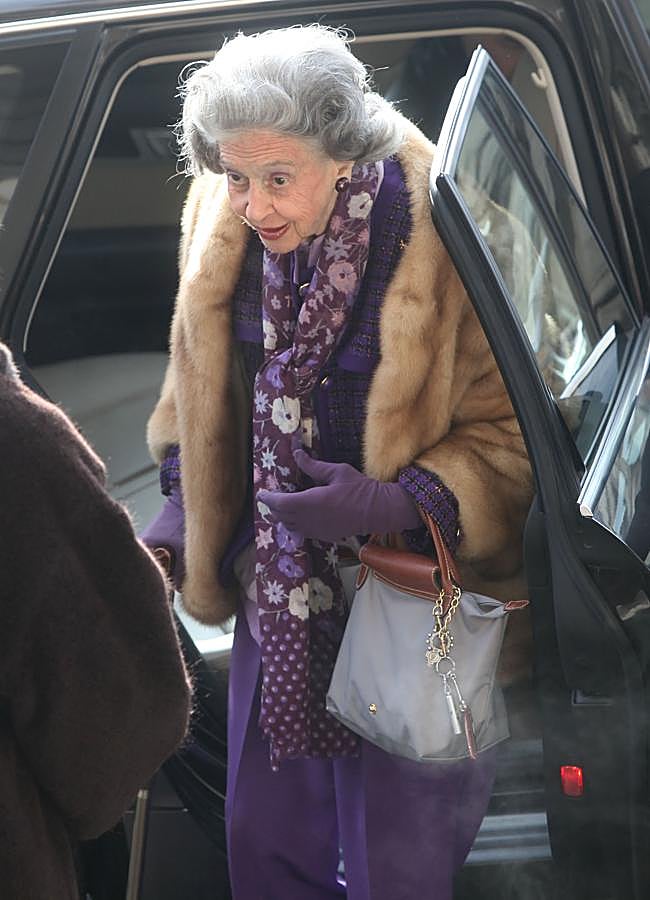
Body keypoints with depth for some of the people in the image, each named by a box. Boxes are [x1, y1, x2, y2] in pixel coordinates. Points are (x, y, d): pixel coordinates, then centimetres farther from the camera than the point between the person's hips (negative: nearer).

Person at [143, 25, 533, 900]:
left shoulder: (437, 241, -24)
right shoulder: (224, 226, -7)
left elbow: (513, 436, -16)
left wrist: (398, 504, -29)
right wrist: (181, 504, 5)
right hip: (278, 590, 6)